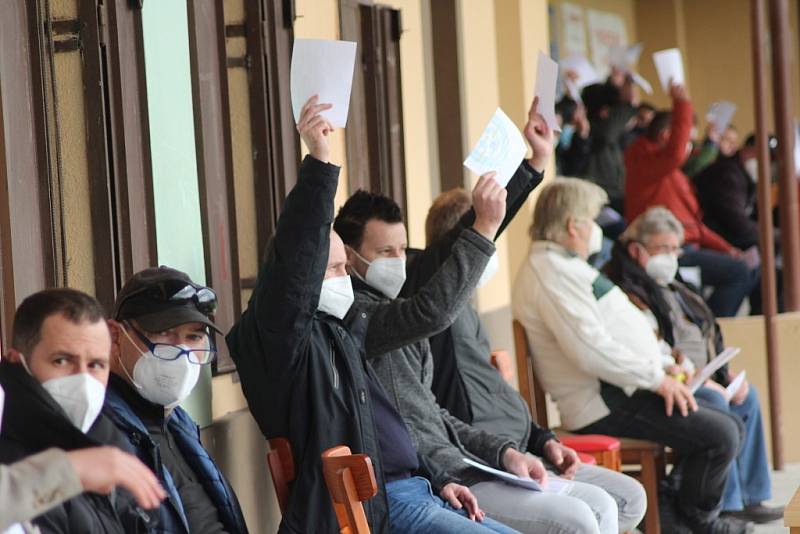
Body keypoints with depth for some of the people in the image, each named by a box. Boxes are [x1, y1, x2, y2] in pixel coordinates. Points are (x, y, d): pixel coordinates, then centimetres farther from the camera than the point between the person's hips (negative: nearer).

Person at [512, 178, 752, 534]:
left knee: (730, 424, 11)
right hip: (603, 405, -11)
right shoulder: (553, 273, -17)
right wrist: (656, 378, -18)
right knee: (720, 435, -18)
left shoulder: (560, 267, 19)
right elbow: (590, 349, -26)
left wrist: (661, 366, 13)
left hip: (620, 390, 11)